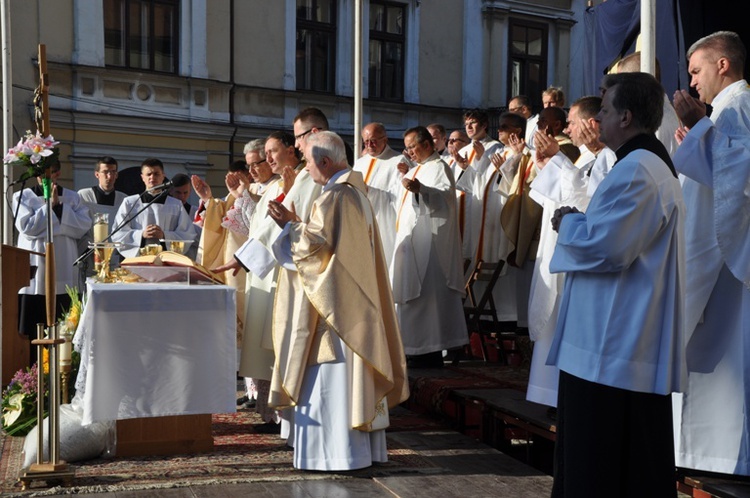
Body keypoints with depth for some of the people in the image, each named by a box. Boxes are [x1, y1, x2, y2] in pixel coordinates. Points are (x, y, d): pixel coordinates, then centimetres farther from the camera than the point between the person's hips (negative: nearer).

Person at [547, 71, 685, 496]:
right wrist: (584, 222, 11)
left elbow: (602, 247, -23)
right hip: (641, 348, 11)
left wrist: (568, 222, -5)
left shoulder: (634, 170, -18)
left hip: (610, 346, -11)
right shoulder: (658, 166, 17)